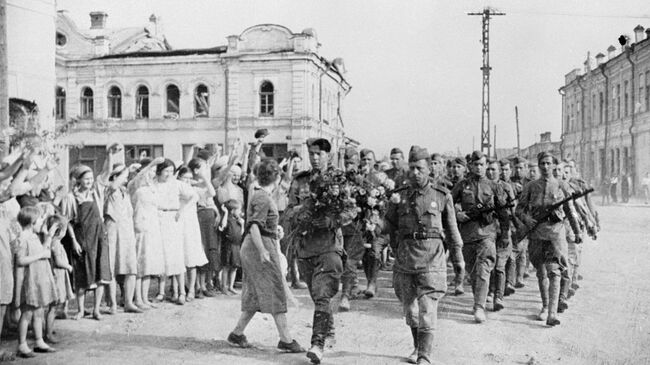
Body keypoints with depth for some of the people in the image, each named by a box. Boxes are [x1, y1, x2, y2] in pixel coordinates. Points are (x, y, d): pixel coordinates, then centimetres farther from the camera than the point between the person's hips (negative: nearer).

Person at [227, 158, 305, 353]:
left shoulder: (258, 195, 14)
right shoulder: (263, 198, -16)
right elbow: (254, 226, -23)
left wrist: (274, 229, 17)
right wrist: (263, 251, -26)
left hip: (252, 248, 10)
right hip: (260, 247, -10)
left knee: (256, 294, 14)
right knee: (276, 292, -5)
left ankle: (237, 334, 20)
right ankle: (286, 340, 0)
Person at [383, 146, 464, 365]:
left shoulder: (442, 196, 1)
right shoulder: (400, 197, 7)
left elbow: (452, 229, 9)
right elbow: (389, 228, 8)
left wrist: (458, 258, 12)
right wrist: (392, 206, -7)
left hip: (431, 258, -3)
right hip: (404, 257, 3)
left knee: (427, 308, -9)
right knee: (409, 308, 14)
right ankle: (417, 347, 34)